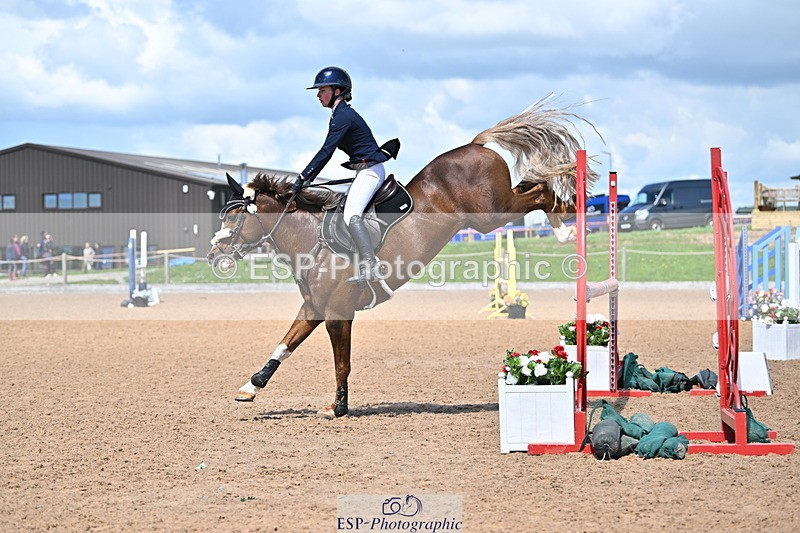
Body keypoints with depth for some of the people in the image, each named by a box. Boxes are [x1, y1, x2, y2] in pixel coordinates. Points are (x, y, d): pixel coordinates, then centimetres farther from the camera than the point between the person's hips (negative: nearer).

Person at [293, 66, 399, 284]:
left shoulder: (343, 116, -17)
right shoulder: (340, 114, 15)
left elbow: (326, 152, -22)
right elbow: (328, 151, 20)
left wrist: (303, 177, -21)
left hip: (370, 170, -11)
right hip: (364, 171, 11)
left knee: (351, 215, -22)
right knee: (348, 212, 12)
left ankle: (370, 267, -30)